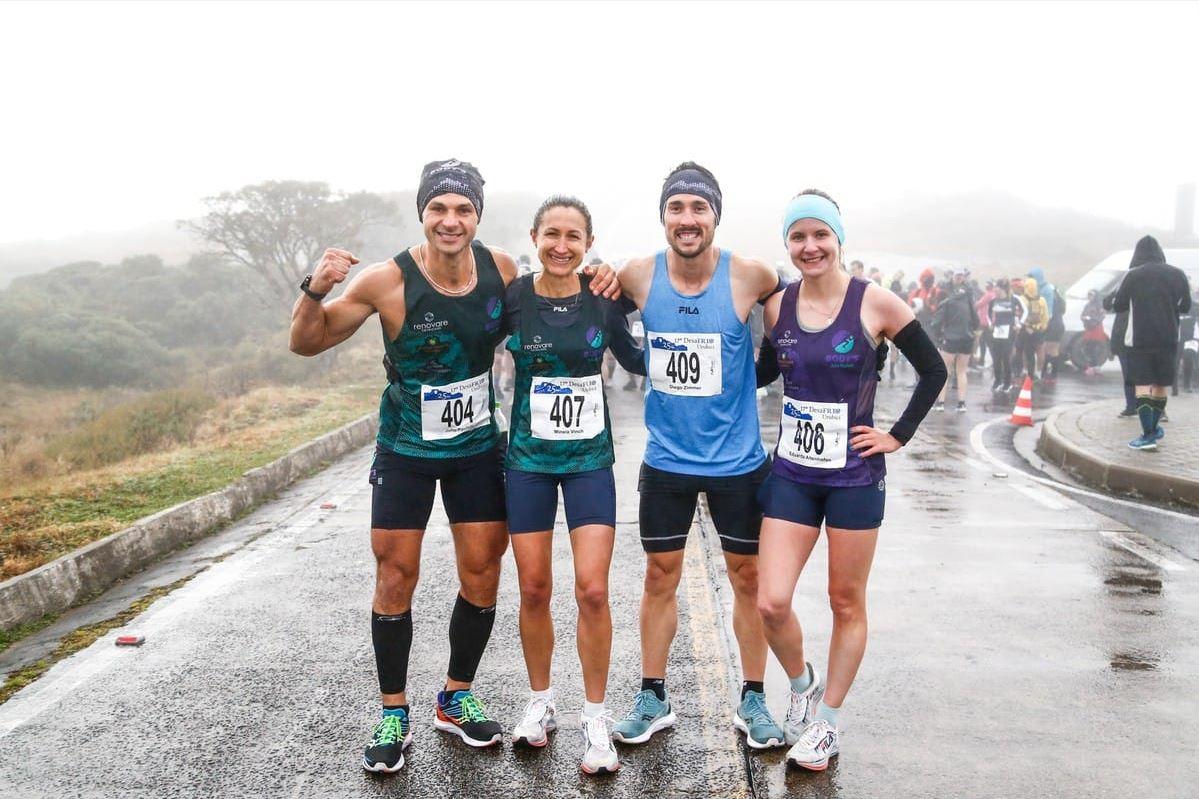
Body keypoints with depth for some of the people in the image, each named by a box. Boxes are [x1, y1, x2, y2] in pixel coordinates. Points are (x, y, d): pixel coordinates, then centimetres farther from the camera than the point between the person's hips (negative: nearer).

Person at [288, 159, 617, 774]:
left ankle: (456, 699, 29)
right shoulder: (387, 281, -17)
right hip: (406, 450, -2)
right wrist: (316, 289, -28)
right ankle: (394, 715, 21)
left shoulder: (501, 267, -9)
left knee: (482, 575, 7)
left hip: (477, 446, 3)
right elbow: (306, 343, -8)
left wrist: (594, 283, -8)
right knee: (396, 580, 2)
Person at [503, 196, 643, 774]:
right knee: (534, 590, 8)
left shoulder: (602, 299, -3)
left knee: (592, 590, -7)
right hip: (528, 458, 1)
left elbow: (634, 359, 11)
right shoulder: (513, 297, -5)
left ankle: (595, 719, 12)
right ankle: (540, 701, 30)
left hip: (590, 458, 0)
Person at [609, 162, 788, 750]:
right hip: (666, 460, 1)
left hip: (738, 460, -1)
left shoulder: (749, 276, -13)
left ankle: (752, 701, 29)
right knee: (659, 577, 10)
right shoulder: (638, 277, -8)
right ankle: (653, 699, 27)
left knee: (747, 577, 11)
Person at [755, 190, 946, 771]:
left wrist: (899, 435, -4)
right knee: (771, 603, -4)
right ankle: (802, 685, 28)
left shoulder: (875, 304, -8)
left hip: (855, 476, -2)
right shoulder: (777, 304, 1)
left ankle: (827, 723, 29)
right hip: (792, 472, 3)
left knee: (847, 603, 10)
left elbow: (933, 371, 0)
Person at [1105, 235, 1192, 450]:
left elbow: (1117, 305, 0)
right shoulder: (1177, 274, 1)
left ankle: (1148, 435, -7)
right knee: (1161, 385, 14)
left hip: (1140, 339, -3)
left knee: (1142, 384, -2)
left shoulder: (1133, 275, -7)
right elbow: (1185, 306, 11)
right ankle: (1154, 428, 29)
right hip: (1168, 339, 3)